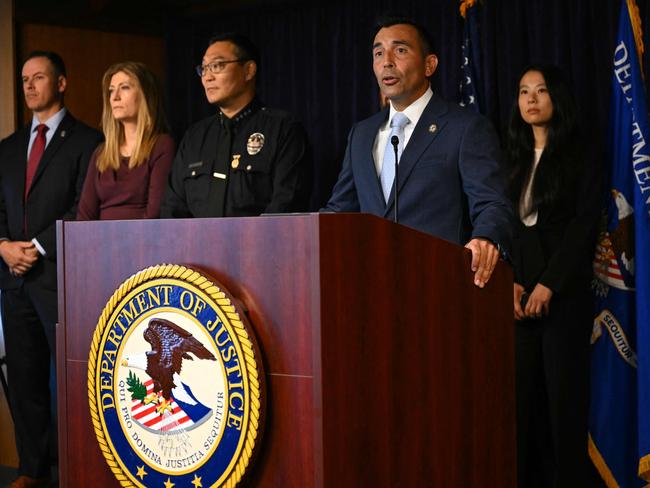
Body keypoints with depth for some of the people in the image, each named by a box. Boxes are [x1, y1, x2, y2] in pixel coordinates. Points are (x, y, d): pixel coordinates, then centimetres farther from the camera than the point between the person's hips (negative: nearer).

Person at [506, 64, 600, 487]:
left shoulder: (579, 160, 4)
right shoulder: (514, 162, 17)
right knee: (524, 394, 0)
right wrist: (510, 283, -5)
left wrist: (549, 285, -13)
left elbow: (583, 227, -5)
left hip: (564, 294, -4)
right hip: (519, 296, 4)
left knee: (564, 393, -4)